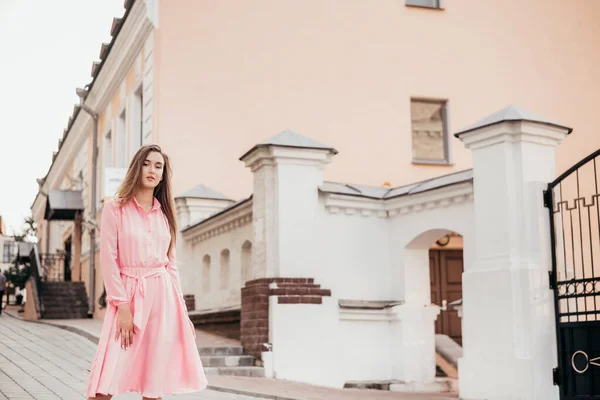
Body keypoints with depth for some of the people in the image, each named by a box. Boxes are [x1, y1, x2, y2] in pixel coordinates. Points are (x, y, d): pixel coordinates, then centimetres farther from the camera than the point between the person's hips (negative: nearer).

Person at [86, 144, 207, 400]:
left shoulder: (164, 214, 15)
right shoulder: (115, 209, 1)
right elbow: (108, 260, -5)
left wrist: (182, 310, 9)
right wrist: (122, 306, -13)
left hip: (163, 297, 4)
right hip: (129, 295, -4)